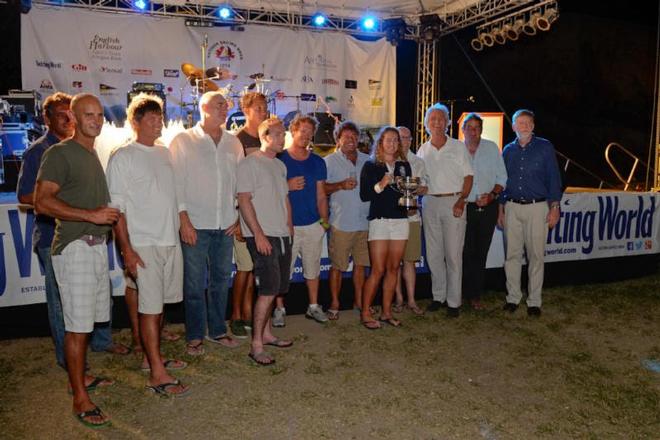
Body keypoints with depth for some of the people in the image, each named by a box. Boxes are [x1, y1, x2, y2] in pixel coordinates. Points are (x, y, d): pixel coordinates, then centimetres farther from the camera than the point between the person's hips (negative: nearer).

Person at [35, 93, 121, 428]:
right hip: (74, 247, -8)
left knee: (86, 322, 16)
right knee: (77, 326, -4)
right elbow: (42, 201, -16)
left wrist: (109, 215, 11)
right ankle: (80, 398, 5)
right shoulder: (60, 153, -8)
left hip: (97, 245, 8)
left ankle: (80, 373, 32)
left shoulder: (95, 155, 17)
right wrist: (91, 215, -19)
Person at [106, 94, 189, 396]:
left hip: (171, 240, 6)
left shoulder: (165, 153, 13)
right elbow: (116, 207, -10)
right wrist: (127, 249, -15)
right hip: (144, 243, -6)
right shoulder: (123, 157, -6)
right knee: (150, 306, -4)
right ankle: (157, 374, 2)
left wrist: (181, 230, 14)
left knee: (159, 303, 14)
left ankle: (151, 357, 27)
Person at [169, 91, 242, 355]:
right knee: (195, 284, 2)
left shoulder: (233, 143, 11)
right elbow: (176, 183, -4)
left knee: (221, 280, 12)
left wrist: (238, 216, 6)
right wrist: (184, 220, -11)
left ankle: (217, 330, 26)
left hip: (226, 225, 4)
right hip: (195, 224, -4)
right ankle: (195, 336, 16)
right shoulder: (183, 141, 0)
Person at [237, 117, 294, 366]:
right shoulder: (250, 163, -8)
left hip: (282, 235, 8)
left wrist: (289, 227, 15)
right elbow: (244, 200, -14)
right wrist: (258, 234, -18)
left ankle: (266, 334, 26)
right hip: (262, 236, -8)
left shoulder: (280, 165, 18)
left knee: (273, 289, 13)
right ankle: (256, 346, -2)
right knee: (269, 290, -11)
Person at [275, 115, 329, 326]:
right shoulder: (279, 159, -1)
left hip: (313, 225, 3)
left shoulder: (317, 162, 9)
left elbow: (321, 195, 11)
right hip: (287, 225, -3)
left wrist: (325, 220, 4)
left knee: (313, 269, 12)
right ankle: (279, 309, 14)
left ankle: (313, 306, 26)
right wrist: (288, 186, -16)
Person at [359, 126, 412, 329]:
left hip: (401, 220, 4)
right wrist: (380, 185, -19)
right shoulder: (370, 166, 1)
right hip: (379, 220, -4)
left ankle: (386, 312, 16)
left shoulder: (404, 165, 13)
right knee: (378, 270, -7)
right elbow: (364, 195, -5)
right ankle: (365, 313, 4)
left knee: (393, 268, 6)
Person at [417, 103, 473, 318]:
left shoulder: (458, 147, 2)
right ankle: (438, 296, 20)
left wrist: (461, 201, -11)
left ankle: (453, 301, 6)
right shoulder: (422, 150, 11)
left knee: (453, 254, -2)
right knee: (433, 254, 7)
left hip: (453, 202, -3)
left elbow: (468, 176, 0)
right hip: (430, 202, 4)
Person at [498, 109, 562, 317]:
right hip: (512, 208, 3)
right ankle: (513, 297, 16)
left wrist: (554, 208, -7)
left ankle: (534, 301, 11)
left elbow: (554, 178, -1)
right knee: (512, 254, 4)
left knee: (536, 255, 1)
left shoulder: (545, 147, 2)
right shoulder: (508, 150, 11)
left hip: (537, 208, -3)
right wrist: (501, 210, 11)